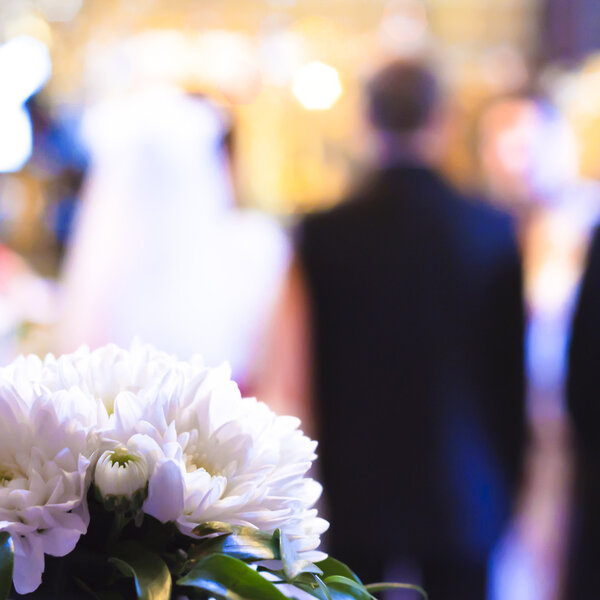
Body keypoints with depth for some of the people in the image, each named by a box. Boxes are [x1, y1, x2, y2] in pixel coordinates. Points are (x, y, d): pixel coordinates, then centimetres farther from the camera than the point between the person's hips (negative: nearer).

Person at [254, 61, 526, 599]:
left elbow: (300, 374, -1)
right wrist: (507, 482, 11)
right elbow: (512, 368, 0)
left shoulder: (323, 233, -6)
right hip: (463, 494, 0)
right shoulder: (493, 232, -6)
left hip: (357, 489, 0)